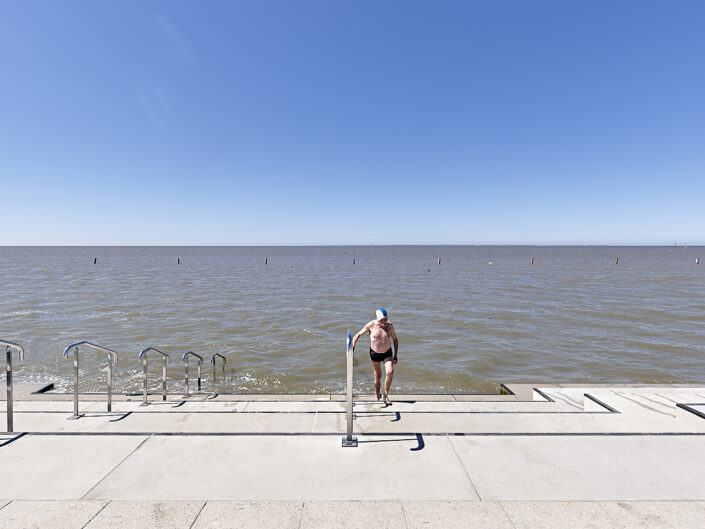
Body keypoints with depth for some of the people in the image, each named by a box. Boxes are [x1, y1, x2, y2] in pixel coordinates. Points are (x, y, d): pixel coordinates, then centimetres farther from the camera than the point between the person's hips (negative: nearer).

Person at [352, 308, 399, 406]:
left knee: (390, 372, -21)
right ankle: (377, 397, 30)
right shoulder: (371, 325, -16)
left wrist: (395, 355, 2)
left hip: (387, 353, 1)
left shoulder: (390, 325, -9)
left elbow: (395, 339, 3)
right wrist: (352, 346, -22)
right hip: (374, 354, -1)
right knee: (378, 376, 8)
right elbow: (358, 335, -8)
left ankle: (386, 394, -3)